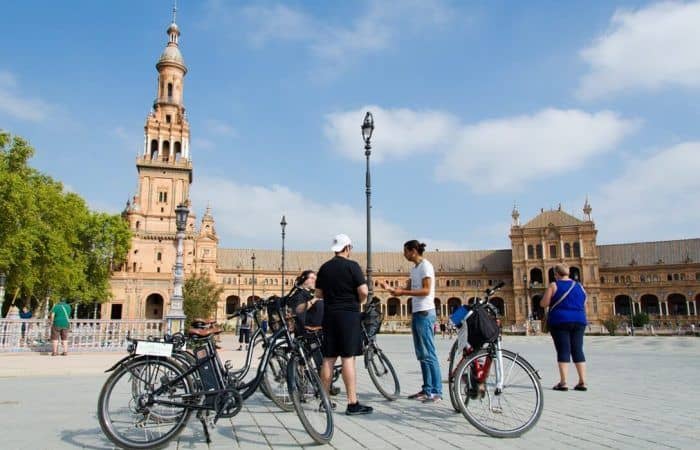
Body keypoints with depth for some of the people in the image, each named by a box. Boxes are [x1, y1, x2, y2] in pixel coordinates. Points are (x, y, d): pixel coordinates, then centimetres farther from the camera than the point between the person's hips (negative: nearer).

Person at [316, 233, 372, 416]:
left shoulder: (324, 268, 10)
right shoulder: (352, 266, -7)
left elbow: (318, 294, 13)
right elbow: (364, 291, -14)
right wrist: (357, 301, 5)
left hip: (329, 315, 6)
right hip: (349, 314, -6)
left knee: (328, 359, 10)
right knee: (348, 358, -6)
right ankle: (353, 403, -4)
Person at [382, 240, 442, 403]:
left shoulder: (425, 266, -9)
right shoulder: (414, 268, 17)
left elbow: (426, 291, -18)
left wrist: (402, 292, -18)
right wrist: (391, 289, 11)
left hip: (425, 313, -9)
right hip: (416, 313, 9)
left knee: (429, 354, -7)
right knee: (421, 355, 11)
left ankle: (437, 392, -3)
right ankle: (427, 389, 17)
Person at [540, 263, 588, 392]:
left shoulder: (554, 286, -6)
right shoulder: (579, 286, 10)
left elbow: (543, 304, -7)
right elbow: (584, 306, 15)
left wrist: (553, 300, 12)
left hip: (560, 321, -4)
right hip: (579, 321, 5)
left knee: (563, 350, -3)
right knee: (578, 350, 9)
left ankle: (563, 382, -5)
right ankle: (582, 382, 8)